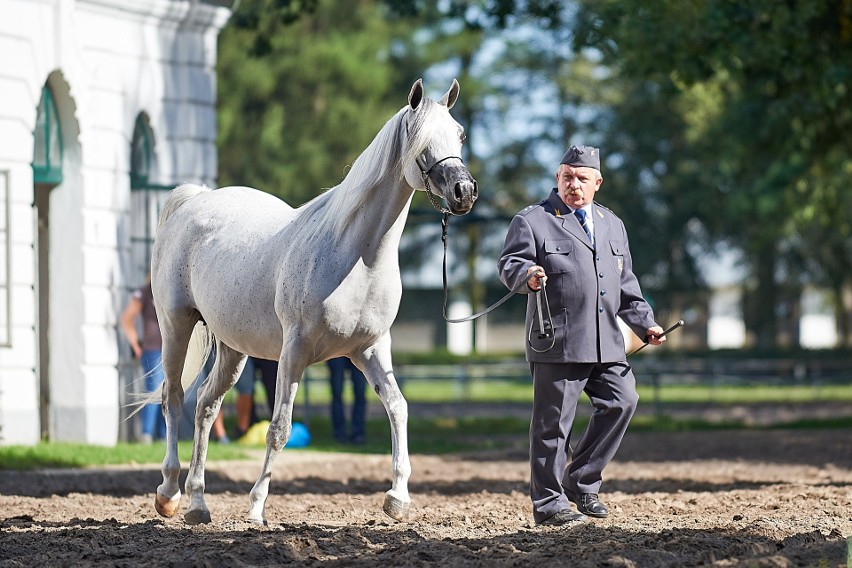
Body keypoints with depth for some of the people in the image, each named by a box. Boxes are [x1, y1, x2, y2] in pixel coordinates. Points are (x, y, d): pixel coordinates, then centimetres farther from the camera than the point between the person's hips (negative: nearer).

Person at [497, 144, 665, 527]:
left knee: (622, 401, -2)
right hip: (557, 342, -6)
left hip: (606, 342, 6)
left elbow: (626, 285, 26)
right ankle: (548, 504, 5)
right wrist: (527, 275, -31)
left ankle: (582, 481, 13)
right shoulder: (532, 221, 3)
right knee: (553, 423, -3)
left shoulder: (612, 225, 21)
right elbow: (509, 263, -9)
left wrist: (645, 324, 17)